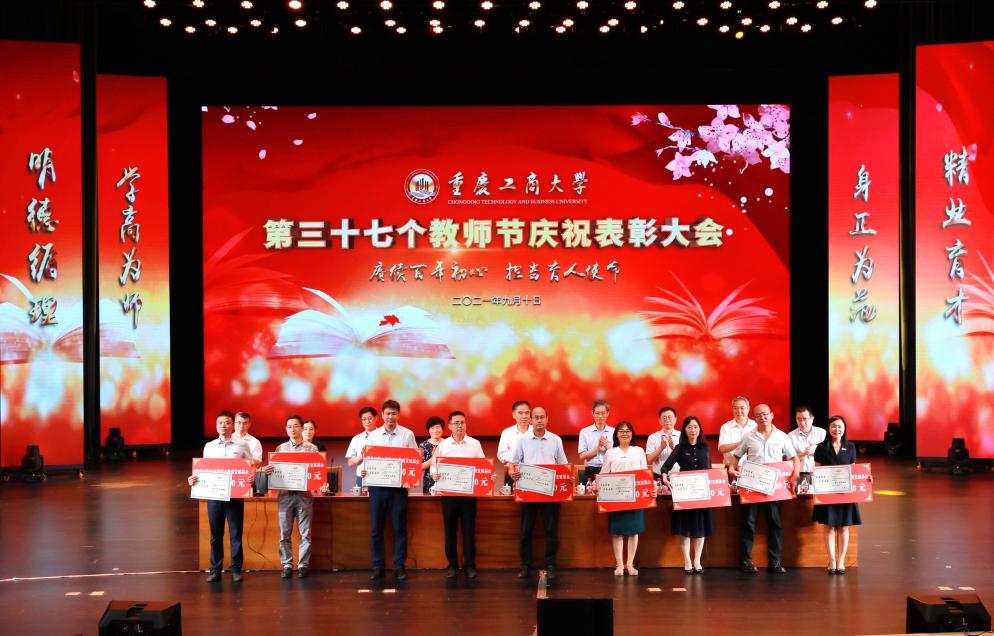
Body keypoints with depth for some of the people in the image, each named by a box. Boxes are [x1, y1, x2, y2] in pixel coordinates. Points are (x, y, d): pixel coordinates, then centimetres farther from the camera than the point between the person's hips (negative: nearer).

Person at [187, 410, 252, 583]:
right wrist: (194, 479, -7)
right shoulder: (209, 447, 10)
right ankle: (215, 570, 12)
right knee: (215, 534, 5)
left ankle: (236, 569, 10)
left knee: (235, 533, 2)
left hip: (235, 495, -2)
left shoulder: (242, 446, 4)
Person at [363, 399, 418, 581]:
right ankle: (378, 566, 12)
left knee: (399, 527, 2)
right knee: (376, 528, 4)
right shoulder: (373, 436, 6)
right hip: (377, 485, 1)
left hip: (399, 486, -1)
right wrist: (364, 471, -12)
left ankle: (399, 566, 10)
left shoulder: (407, 435, 1)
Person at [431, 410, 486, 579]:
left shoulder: (475, 444, 5)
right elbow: (434, 466, 4)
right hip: (448, 493, 1)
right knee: (450, 530, 5)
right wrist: (436, 475, -16)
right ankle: (452, 564, 15)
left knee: (469, 530, 3)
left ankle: (469, 565, 11)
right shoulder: (442, 445, 5)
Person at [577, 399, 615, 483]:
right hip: (591, 471, 0)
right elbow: (582, 456, 0)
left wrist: (607, 446, -9)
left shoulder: (614, 432, 8)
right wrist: (598, 448, -8)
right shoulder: (585, 432, 7)